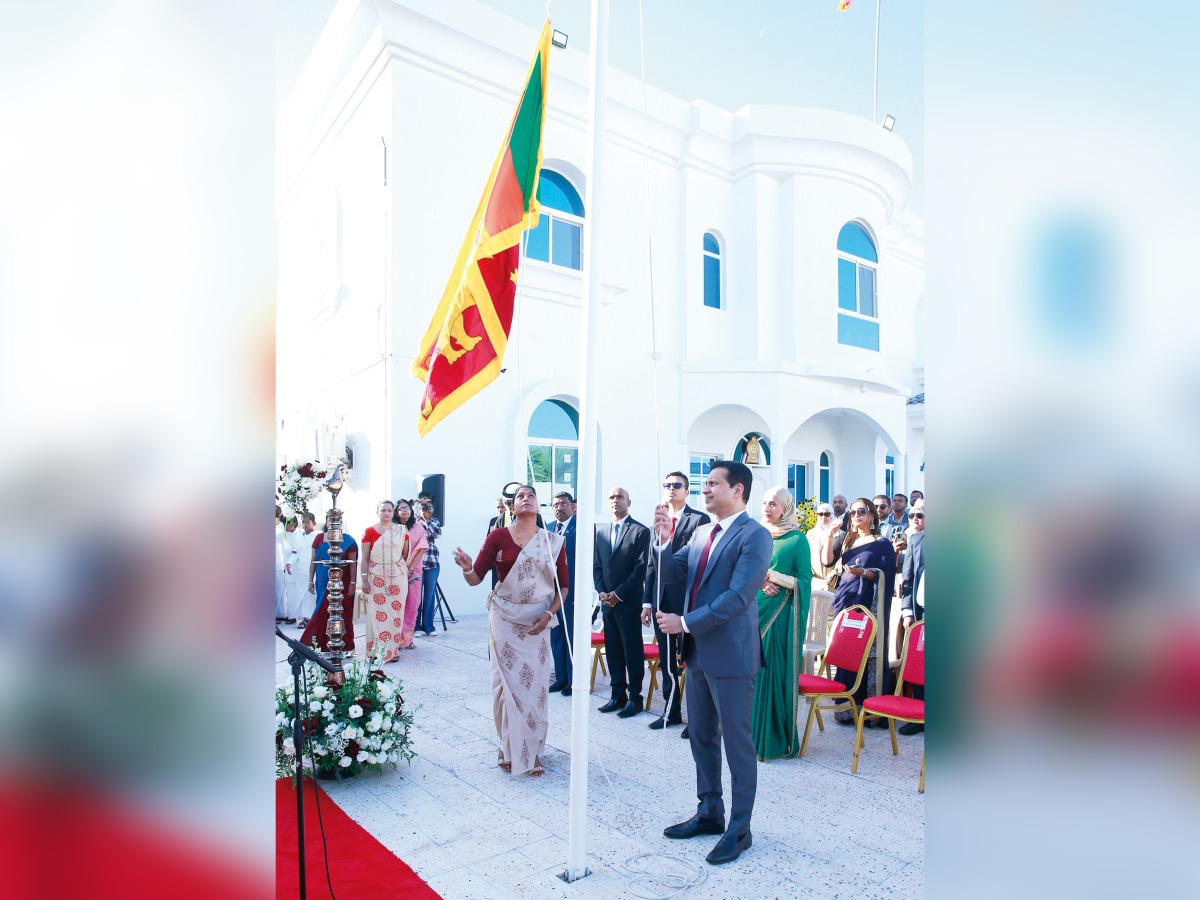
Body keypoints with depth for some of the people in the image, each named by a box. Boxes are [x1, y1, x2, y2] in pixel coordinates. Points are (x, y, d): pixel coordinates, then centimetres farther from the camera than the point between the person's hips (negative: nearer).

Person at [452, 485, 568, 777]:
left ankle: (531, 749, 21)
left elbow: (563, 585, 5)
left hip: (538, 622, 1)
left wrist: (549, 613, -9)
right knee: (508, 682, 3)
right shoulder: (498, 537, -3)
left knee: (535, 683, 4)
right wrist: (466, 568, -27)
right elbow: (476, 578, -5)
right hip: (505, 619, -1)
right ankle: (510, 749, 19)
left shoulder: (554, 541, 1)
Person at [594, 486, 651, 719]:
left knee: (632, 652, 1)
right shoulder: (601, 531, 13)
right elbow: (596, 565, 13)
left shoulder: (641, 531, -5)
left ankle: (634, 697, 11)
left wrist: (619, 594, -13)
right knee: (613, 651, 11)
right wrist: (601, 591, -2)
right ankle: (618, 694, 21)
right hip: (607, 601, 6)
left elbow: (641, 568, -10)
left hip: (629, 602, -5)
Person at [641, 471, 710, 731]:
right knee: (666, 661, 15)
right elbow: (652, 565, 13)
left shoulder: (700, 520, -6)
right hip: (661, 601, 6)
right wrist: (647, 602, 11)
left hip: (687, 601, -6)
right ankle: (671, 710, 28)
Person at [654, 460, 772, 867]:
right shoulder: (702, 533, 10)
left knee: (737, 742, 5)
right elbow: (670, 573, 8)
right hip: (698, 650, 8)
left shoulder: (755, 536, -14)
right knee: (701, 736, 18)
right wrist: (663, 539, -9)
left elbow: (737, 596, -22)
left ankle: (739, 829, 21)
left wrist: (685, 622, -19)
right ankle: (709, 812, 35)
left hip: (731, 654, -8)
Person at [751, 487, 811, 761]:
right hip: (754, 609, 5)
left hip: (780, 614, -4)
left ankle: (777, 739, 10)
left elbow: (804, 581, -7)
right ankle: (753, 734, 19)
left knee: (775, 671, -2)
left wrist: (770, 575, -16)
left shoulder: (797, 539, -3)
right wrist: (759, 582, -7)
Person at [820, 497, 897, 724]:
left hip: (869, 605, -4)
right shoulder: (845, 539, 16)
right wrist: (830, 535, -4)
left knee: (870, 654, -6)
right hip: (845, 602, 4)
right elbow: (827, 561, 5)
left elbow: (888, 574, -6)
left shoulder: (882, 543, 3)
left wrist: (863, 572, -20)